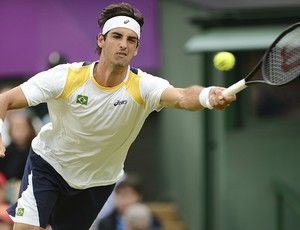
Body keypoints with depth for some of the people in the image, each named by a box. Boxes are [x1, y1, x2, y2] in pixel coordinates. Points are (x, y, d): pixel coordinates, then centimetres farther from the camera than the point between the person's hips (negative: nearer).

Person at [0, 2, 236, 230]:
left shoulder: (142, 86, -26)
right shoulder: (67, 77, -24)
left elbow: (183, 97, -47)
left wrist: (209, 96, -71)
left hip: (97, 181, 2)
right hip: (48, 163, -2)